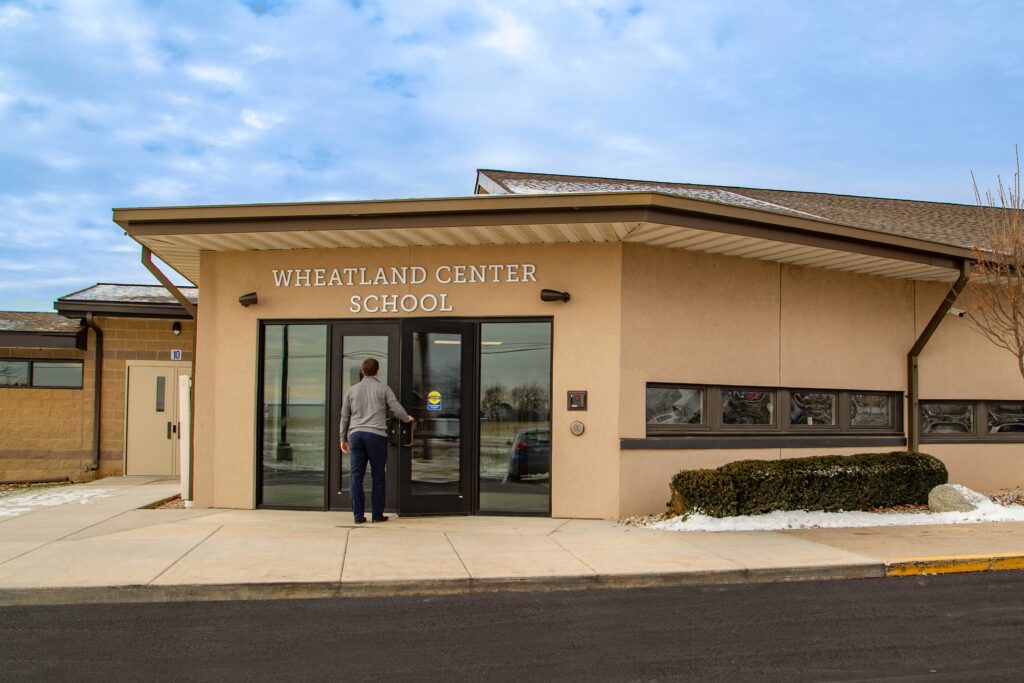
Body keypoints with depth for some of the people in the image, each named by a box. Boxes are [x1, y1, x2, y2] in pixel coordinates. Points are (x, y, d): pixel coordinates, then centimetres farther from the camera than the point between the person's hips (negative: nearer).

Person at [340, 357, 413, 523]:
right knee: (378, 477, 5)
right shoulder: (383, 388, 5)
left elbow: (344, 417, 16)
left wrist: (343, 439, 23)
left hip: (355, 434, 3)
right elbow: (396, 409, 2)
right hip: (376, 435, -3)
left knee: (356, 476, 5)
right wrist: (407, 418, 23)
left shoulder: (352, 390, 15)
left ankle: (358, 515, 4)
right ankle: (377, 514, 8)